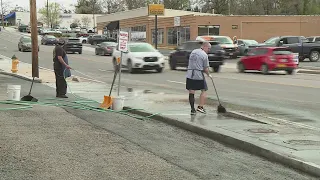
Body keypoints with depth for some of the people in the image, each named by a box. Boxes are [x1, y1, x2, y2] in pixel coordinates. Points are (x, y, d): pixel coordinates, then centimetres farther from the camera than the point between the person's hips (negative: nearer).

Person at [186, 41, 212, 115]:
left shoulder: (193, 52, 15)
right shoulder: (204, 55, -6)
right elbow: (206, 68, -5)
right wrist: (208, 74, 12)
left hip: (190, 74, 6)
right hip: (199, 75, -6)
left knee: (191, 92, 5)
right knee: (203, 90, 8)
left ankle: (192, 109, 7)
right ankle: (200, 107, 3)